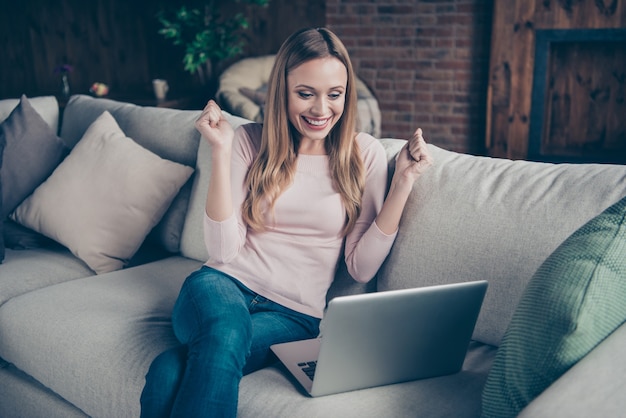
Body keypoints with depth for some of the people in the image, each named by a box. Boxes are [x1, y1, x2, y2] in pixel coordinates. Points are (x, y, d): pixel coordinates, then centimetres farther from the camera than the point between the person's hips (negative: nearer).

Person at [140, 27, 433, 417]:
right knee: (226, 334, -37)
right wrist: (221, 152, -13)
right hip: (223, 287, 1)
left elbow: (362, 267, -1)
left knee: (170, 374, -31)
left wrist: (403, 181, -8)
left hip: (294, 314, -1)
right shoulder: (249, 141, 2)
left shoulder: (365, 153, 2)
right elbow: (225, 251, -6)